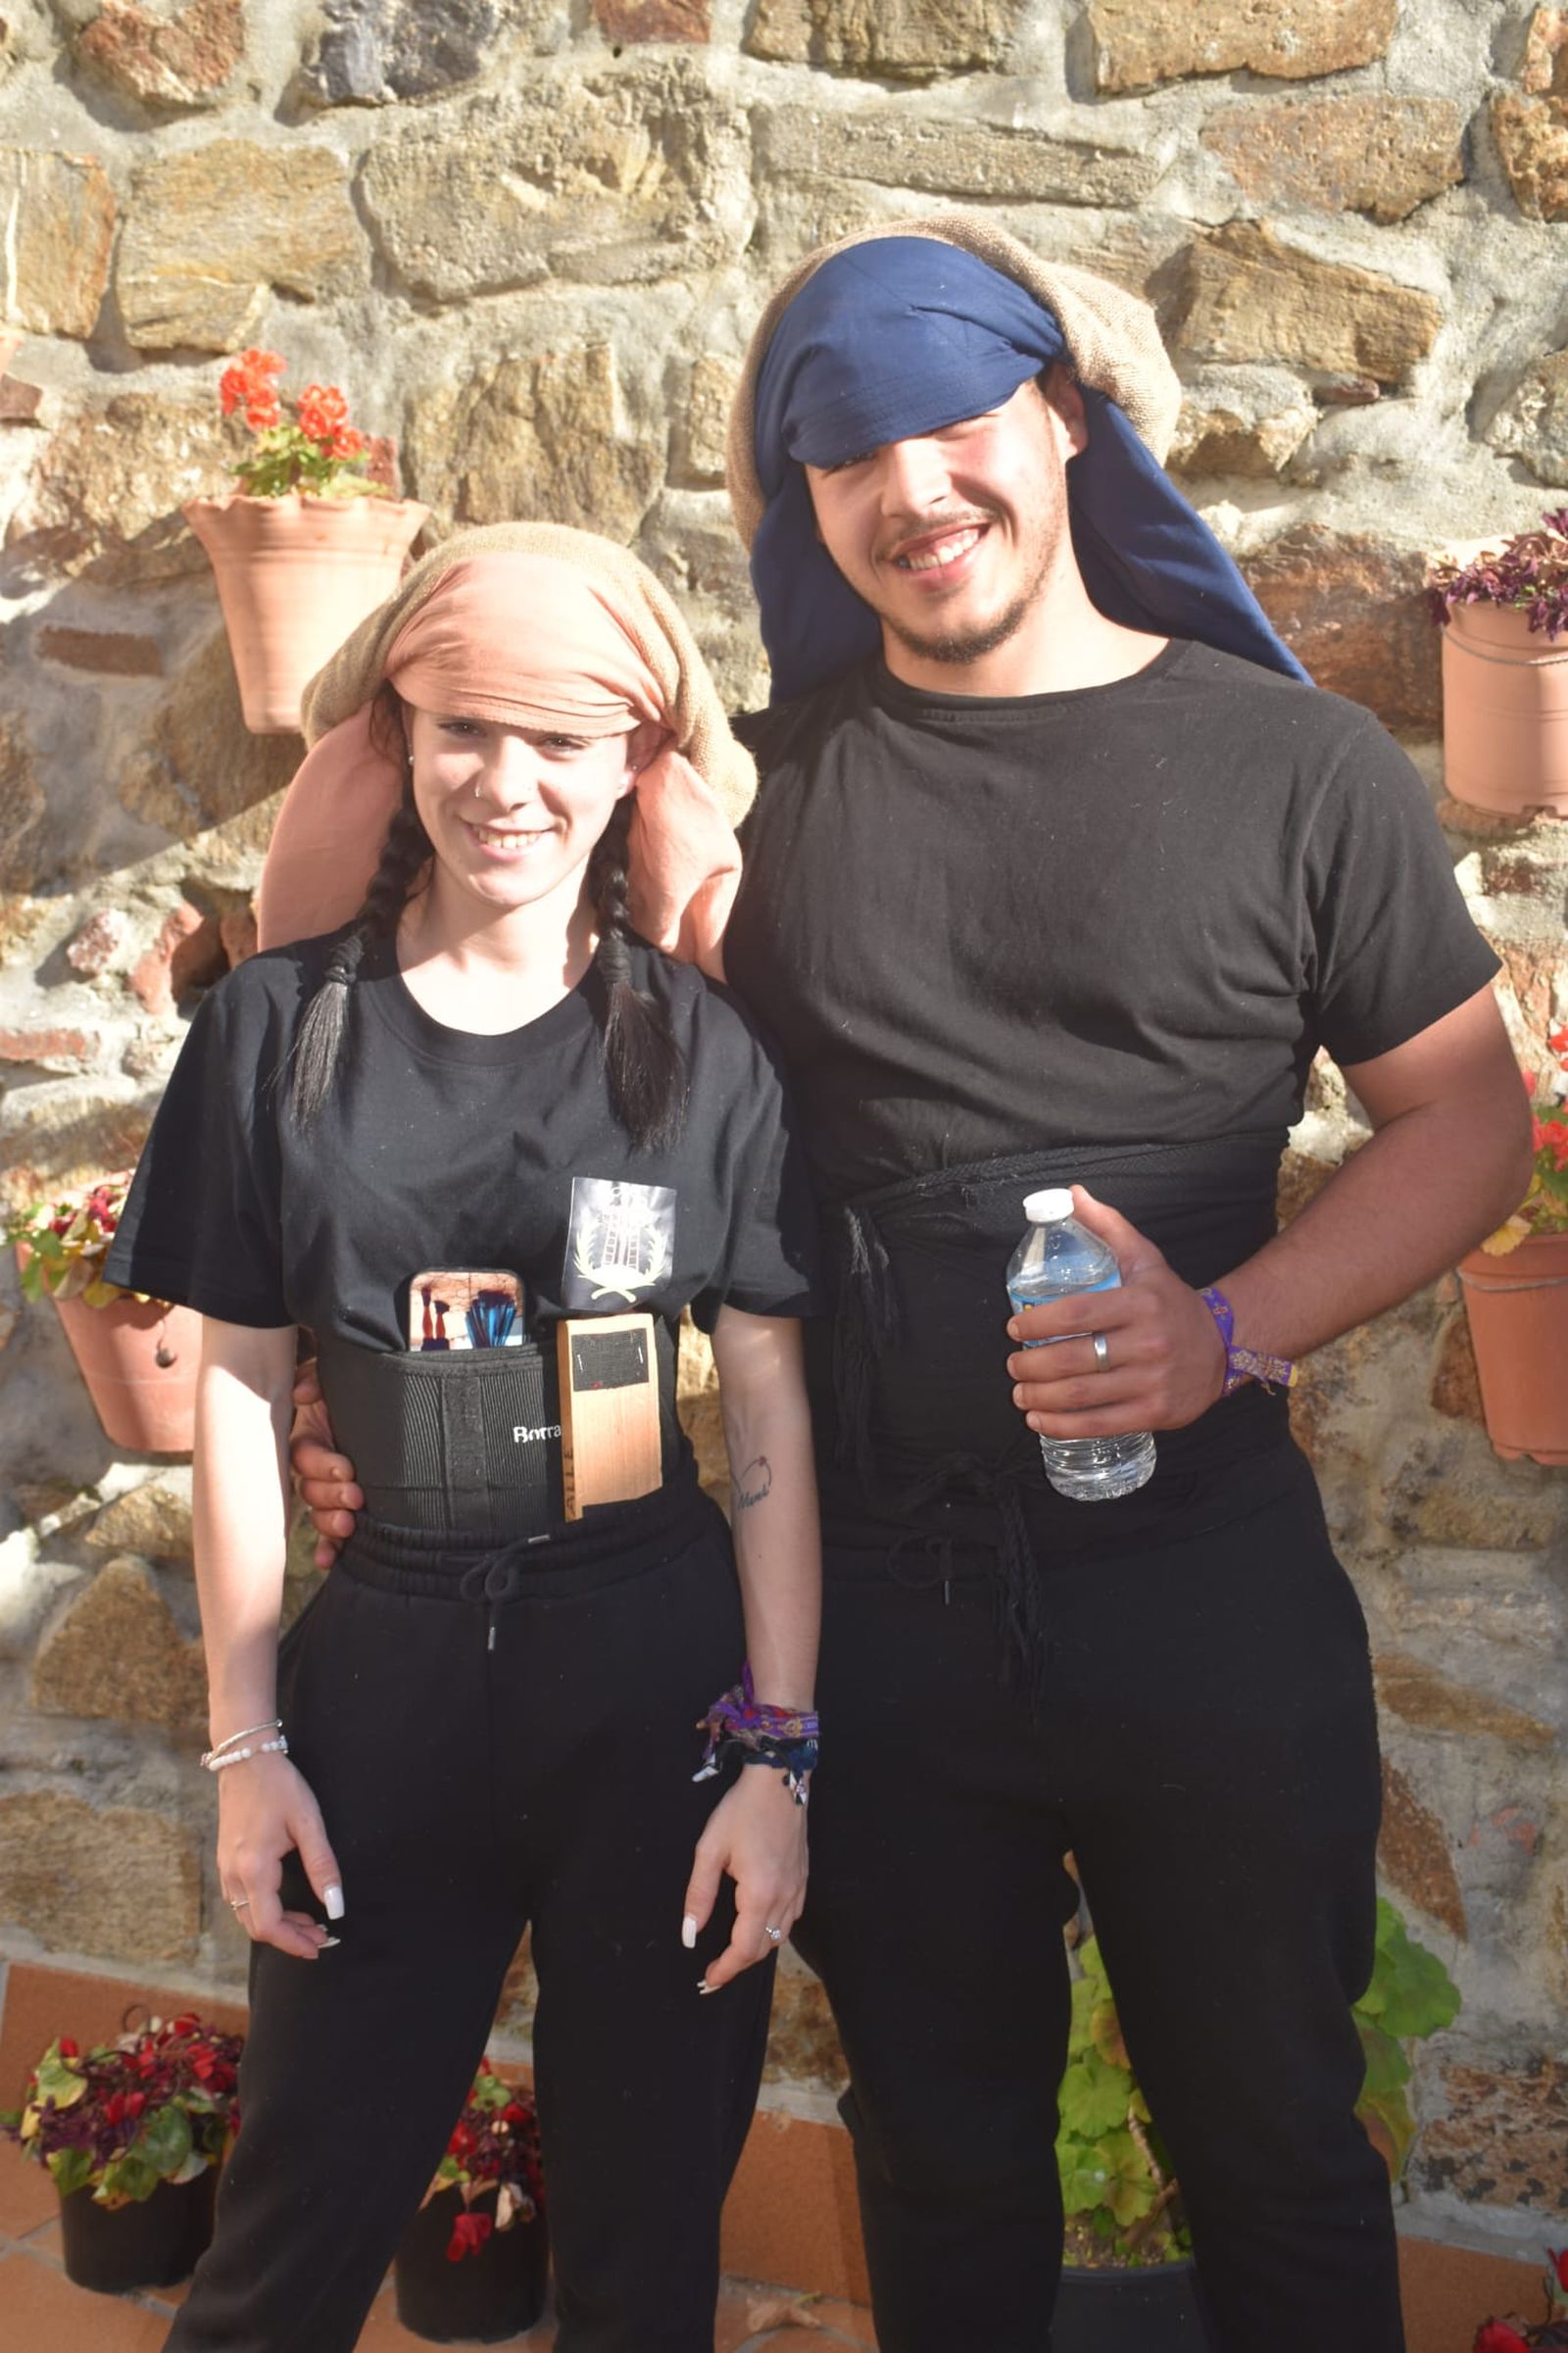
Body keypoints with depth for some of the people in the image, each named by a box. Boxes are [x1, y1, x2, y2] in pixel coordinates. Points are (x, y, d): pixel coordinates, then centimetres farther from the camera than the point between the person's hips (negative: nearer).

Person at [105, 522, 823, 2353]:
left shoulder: (703, 1048, -2)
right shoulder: (282, 1024, 0)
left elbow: (774, 1413, 0)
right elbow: (240, 1389, 3)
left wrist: (777, 1752, -5)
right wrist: (245, 1742, 1)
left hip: (657, 1666, 0)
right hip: (388, 1655, 1)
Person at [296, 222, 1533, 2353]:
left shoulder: (1296, 770, -2)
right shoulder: (759, 778, 3)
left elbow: (1467, 1115, 0)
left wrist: (1227, 1331, -15)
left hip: (1203, 1577, -1)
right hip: (862, 1592, 2)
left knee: (1276, 2152, 16)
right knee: (942, 2162, 21)